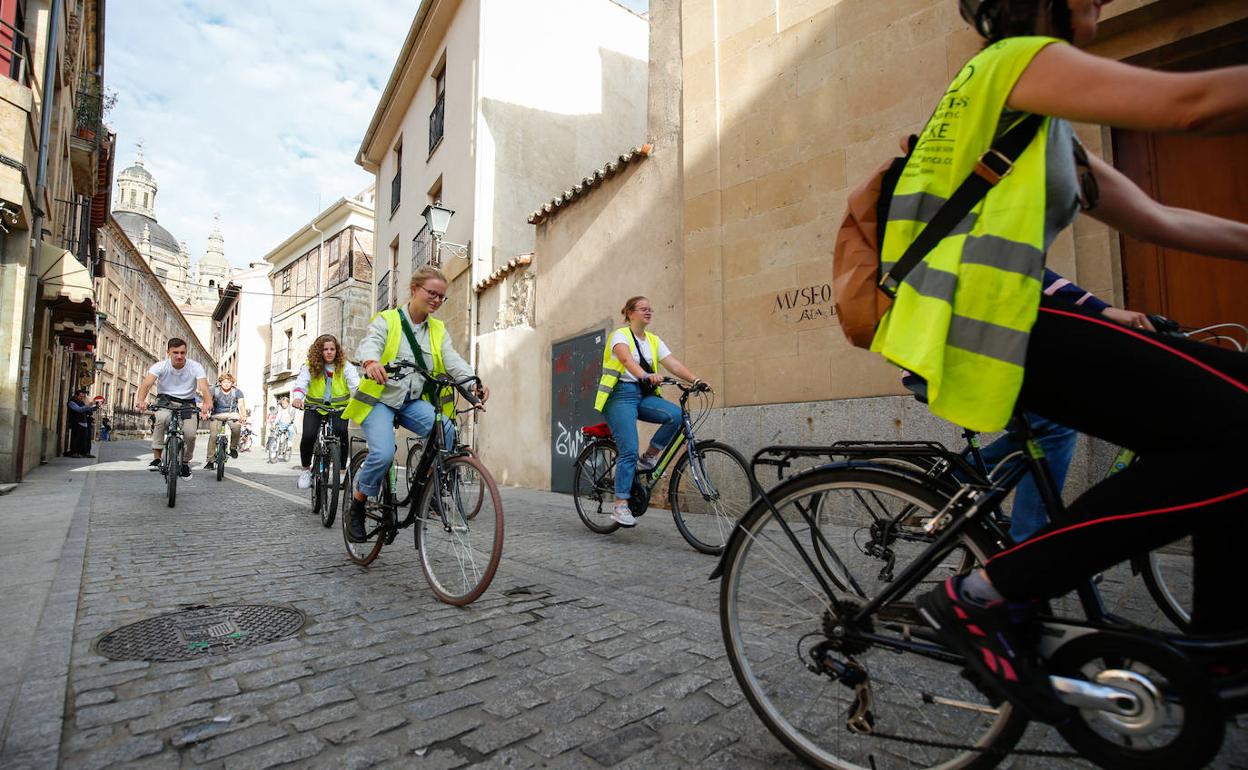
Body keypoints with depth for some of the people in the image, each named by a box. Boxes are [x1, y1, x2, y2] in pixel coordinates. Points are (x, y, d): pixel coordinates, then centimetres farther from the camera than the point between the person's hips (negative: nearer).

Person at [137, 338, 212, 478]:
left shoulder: (195, 367, -11)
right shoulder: (160, 366, -9)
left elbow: (204, 388, -26)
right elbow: (146, 384, -24)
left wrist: (207, 403, -47)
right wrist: (141, 401, -46)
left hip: (187, 405, 0)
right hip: (166, 403, 0)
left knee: (190, 434, -22)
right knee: (160, 419, -34)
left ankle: (185, 462, 7)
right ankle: (156, 459, -24)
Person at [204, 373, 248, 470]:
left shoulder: (237, 392, -5)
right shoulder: (215, 390, -5)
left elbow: (241, 404, -19)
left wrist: (244, 415, -38)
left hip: (232, 414, 0)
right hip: (217, 415, 1)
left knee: (236, 427, -31)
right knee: (213, 435, -14)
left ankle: (233, 448, -7)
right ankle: (210, 461, -3)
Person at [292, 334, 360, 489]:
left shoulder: (345, 366, -9)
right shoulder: (310, 366, -7)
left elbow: (356, 385, -22)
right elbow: (301, 383, -20)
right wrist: (297, 398, -42)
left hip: (339, 408, -1)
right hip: (315, 408, 1)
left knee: (342, 433, -26)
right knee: (308, 437, -19)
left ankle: (342, 469, -7)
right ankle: (306, 469, 9)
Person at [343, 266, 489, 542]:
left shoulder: (439, 330, 10)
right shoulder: (386, 320, -1)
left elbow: (452, 360, -7)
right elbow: (369, 344, -21)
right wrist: (371, 362, -47)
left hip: (414, 402, 3)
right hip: (381, 398, -3)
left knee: (446, 431, -27)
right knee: (383, 454, -25)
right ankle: (358, 502, 4)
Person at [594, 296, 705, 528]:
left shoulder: (654, 341, 14)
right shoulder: (620, 335, -3)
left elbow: (673, 363, 0)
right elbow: (627, 360, -24)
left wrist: (695, 380, -17)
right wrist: (646, 376, -44)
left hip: (644, 395, 6)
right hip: (621, 394, -5)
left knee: (676, 414, -23)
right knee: (629, 451, -16)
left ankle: (649, 458, -4)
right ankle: (620, 506, -8)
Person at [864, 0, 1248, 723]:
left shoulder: (1045, 123, 32)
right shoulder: (1020, 59, 3)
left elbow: (1157, 219, 27)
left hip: (1007, 315, 10)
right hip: (979, 315, -10)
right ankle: (989, 595, -15)